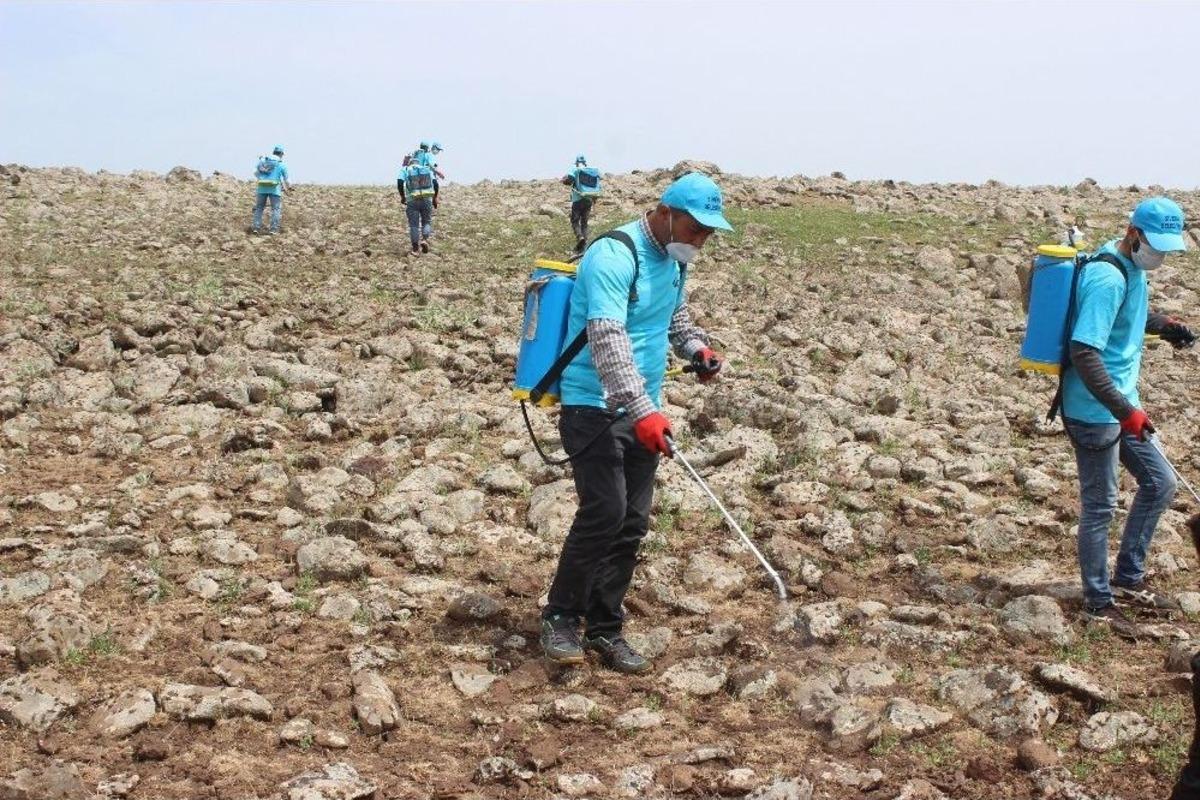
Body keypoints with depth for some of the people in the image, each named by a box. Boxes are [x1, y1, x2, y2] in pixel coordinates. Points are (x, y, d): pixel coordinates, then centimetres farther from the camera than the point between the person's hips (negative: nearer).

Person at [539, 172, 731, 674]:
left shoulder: (674, 260, 10)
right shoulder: (614, 256, -18)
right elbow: (608, 339, -29)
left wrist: (696, 346, 9)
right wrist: (642, 410, -36)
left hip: (643, 412, 8)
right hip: (596, 408, -8)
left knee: (633, 523, 6)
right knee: (604, 513, -16)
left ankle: (605, 630, 15)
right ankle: (560, 618, 1)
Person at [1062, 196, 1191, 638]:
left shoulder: (1133, 269, 7)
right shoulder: (1108, 279, -23)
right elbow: (1084, 353, -30)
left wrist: (1164, 325, 11)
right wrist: (1125, 410, -31)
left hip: (1121, 407, 10)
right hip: (1095, 411, -10)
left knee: (1160, 482, 17)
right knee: (1099, 504, 1)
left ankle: (1127, 579, 28)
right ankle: (1098, 604, 14)